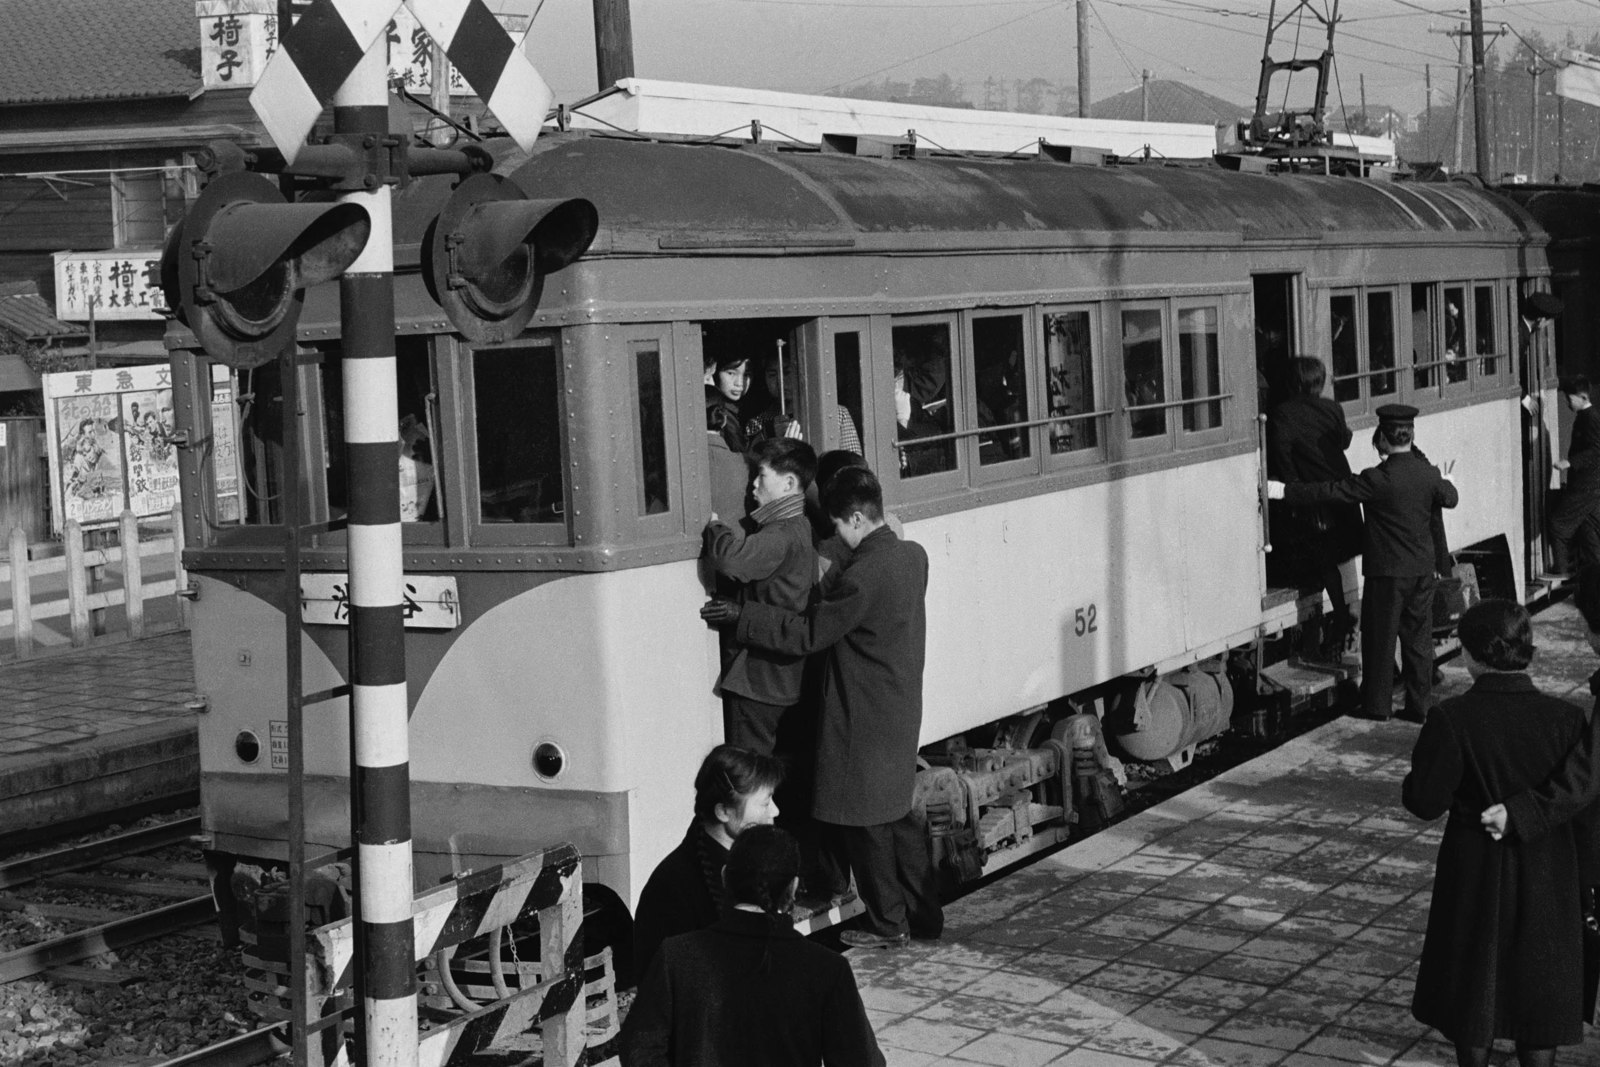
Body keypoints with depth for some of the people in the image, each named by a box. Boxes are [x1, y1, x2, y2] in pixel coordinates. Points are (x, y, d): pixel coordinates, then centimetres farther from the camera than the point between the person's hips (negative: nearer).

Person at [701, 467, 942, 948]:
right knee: (899, 816, 17)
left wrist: (741, 616, -10)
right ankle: (924, 914, 23)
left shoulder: (863, 575, -23)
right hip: (901, 712, 9)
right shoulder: (912, 555, 4)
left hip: (864, 719, -9)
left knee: (867, 823, 4)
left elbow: (807, 634, -17)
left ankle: (887, 922, 13)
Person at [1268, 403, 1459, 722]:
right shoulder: (1429, 474, -2)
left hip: (1387, 570, -5)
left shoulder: (1377, 480, -19)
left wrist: (1283, 491, -12)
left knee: (1380, 638, 6)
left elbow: (1330, 492, -17)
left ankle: (1378, 704, 14)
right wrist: (1445, 481, 42)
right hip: (1423, 569, 5)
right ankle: (1419, 704, 16)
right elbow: (1450, 498, 18)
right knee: (1418, 638, 12)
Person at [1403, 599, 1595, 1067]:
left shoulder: (1451, 719, -19)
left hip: (1475, 874, -1)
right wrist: (1583, 886, 5)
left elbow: (1424, 802, -16)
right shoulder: (1565, 718, -13)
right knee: (1540, 995, 15)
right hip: (1547, 875, 1)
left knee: (1473, 987, 17)